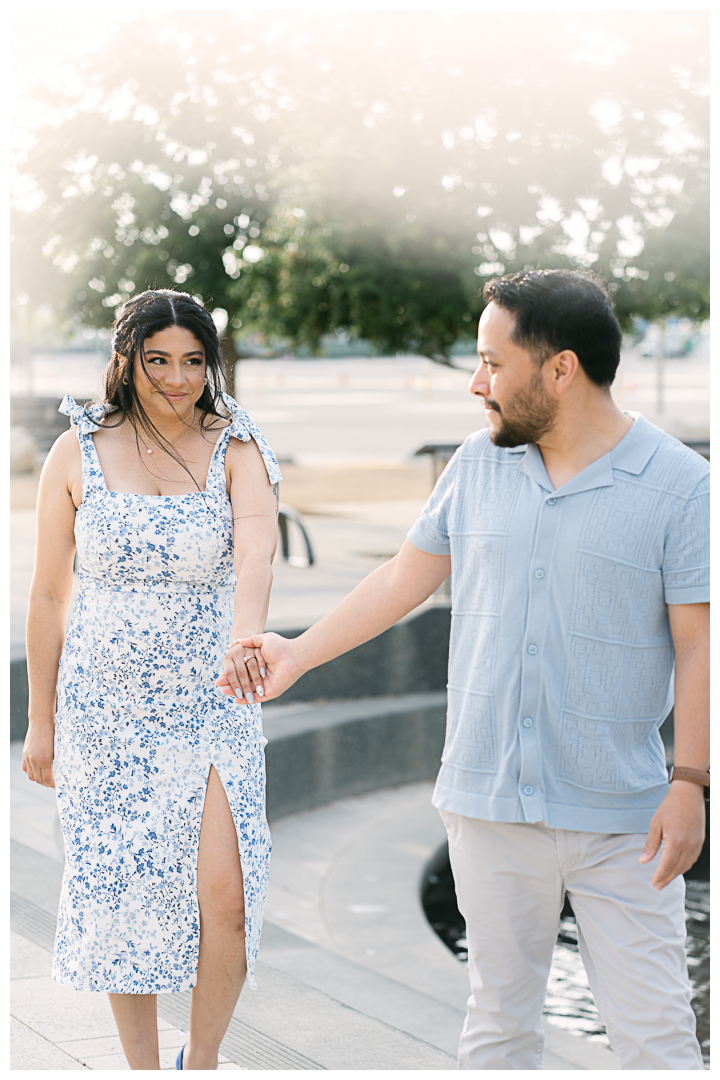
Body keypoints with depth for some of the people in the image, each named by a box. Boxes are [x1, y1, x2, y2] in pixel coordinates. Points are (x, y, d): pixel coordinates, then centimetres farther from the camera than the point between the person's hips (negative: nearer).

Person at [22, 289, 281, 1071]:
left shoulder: (235, 451, -3)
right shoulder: (77, 456, -1)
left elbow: (255, 554, -23)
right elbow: (47, 594, 4)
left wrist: (246, 633, -44)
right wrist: (40, 721, 5)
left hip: (212, 706, -1)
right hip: (103, 709, 1)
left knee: (225, 893, -10)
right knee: (118, 896, 6)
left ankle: (202, 1058, 14)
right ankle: (142, 1067, 23)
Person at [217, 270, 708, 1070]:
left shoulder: (680, 484, -8)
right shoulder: (477, 465, 6)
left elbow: (699, 644, -8)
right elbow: (406, 576, 16)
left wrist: (690, 785, -12)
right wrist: (298, 654, 15)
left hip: (621, 819, -4)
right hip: (488, 803, 4)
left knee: (654, 1033, -2)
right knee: (498, 1019, 13)